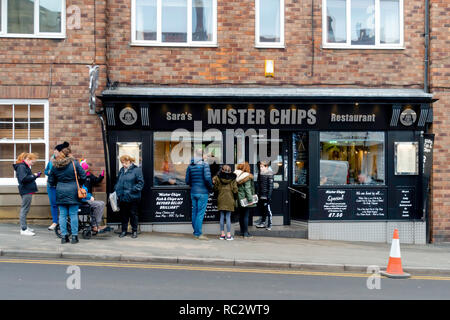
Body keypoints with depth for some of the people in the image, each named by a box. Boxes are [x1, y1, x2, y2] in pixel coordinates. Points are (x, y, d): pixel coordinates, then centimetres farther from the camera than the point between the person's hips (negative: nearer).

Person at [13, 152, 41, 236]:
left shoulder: (25, 166, 18)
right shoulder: (21, 167, -14)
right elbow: (23, 178, -24)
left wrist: (35, 176, 5)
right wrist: (34, 176, -16)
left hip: (27, 191, 11)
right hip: (26, 191, -11)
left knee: (25, 209, 16)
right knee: (25, 209, -7)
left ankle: (24, 227, 26)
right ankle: (23, 229, -5)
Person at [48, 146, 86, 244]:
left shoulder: (55, 165, 5)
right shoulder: (74, 163, -6)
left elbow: (51, 181, 10)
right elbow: (83, 176, -6)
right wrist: (79, 185, 11)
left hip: (60, 192, 3)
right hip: (73, 192, -3)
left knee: (62, 215, 8)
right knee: (73, 214, 2)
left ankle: (64, 236, 11)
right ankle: (74, 236, 4)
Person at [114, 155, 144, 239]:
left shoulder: (137, 170, -7)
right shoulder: (121, 170, 13)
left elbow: (140, 183, -9)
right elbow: (118, 182, 22)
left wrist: (132, 190, -17)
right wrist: (116, 191, 9)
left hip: (133, 197, -5)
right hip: (122, 197, 5)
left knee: (133, 214, 3)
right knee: (123, 214, 11)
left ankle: (134, 231, 14)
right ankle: (124, 230, 21)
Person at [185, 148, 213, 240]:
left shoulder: (190, 166, 8)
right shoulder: (204, 165, -9)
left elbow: (187, 181, 8)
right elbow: (207, 178, -20)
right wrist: (210, 186, -3)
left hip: (193, 192, 6)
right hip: (202, 192, -6)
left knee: (195, 212, 12)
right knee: (200, 213, -4)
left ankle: (195, 233, 17)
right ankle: (198, 234, -5)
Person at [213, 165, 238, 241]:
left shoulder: (218, 178, -3)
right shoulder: (233, 179, -5)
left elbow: (216, 189, 2)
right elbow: (235, 190, -5)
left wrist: (214, 182, 18)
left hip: (221, 199, 1)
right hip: (229, 199, -1)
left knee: (222, 217, 8)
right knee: (228, 217, 1)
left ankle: (222, 234, 10)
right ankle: (228, 235, 1)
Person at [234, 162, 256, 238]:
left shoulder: (236, 176, 3)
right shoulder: (247, 177, -13)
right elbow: (247, 189, -15)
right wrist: (250, 200, -12)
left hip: (239, 199, 6)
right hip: (245, 199, -6)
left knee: (241, 215, 15)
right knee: (246, 215, -1)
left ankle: (242, 231, 23)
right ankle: (245, 233, 0)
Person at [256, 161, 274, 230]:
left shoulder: (269, 174, -11)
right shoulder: (260, 174, 11)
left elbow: (270, 186, -14)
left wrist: (269, 195, -17)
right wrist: (258, 194, 16)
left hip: (266, 196, -7)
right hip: (260, 196, 7)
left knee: (268, 210, -2)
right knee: (261, 209, 14)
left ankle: (269, 225, 5)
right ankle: (263, 222, 27)